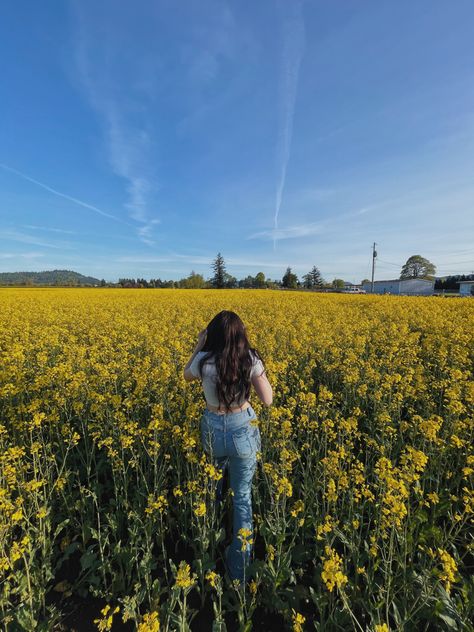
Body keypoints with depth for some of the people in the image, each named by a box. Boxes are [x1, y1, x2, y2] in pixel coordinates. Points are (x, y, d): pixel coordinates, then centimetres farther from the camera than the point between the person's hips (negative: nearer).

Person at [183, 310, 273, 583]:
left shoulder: (205, 361, -17)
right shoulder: (251, 360, -16)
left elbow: (187, 376, 7)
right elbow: (268, 400, -11)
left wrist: (199, 346, 5)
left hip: (214, 428, 1)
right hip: (244, 428, -1)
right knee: (243, 496, 18)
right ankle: (239, 568, 29)